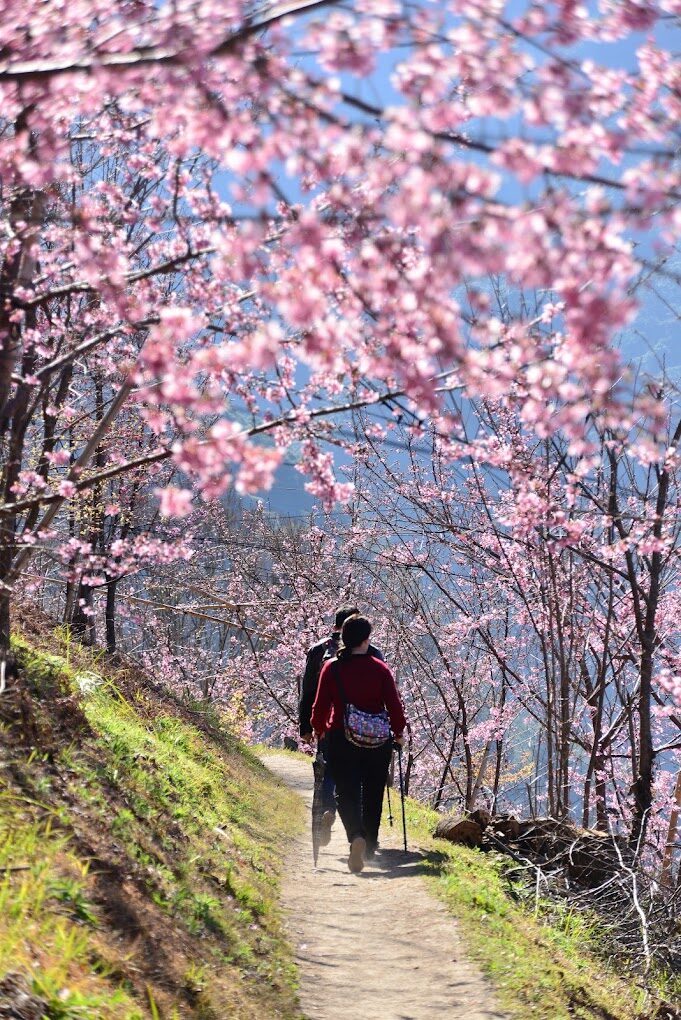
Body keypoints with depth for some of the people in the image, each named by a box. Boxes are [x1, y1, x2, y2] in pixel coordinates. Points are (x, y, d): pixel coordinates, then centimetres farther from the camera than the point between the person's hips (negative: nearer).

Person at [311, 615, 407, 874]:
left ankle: (356, 836, -25)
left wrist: (319, 730, 18)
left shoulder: (331, 668, -3)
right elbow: (394, 704, -3)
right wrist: (399, 732, 13)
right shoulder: (380, 669, -3)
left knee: (346, 792, 1)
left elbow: (320, 705, 0)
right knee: (373, 793, 16)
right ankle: (370, 844, 26)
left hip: (341, 739, -1)